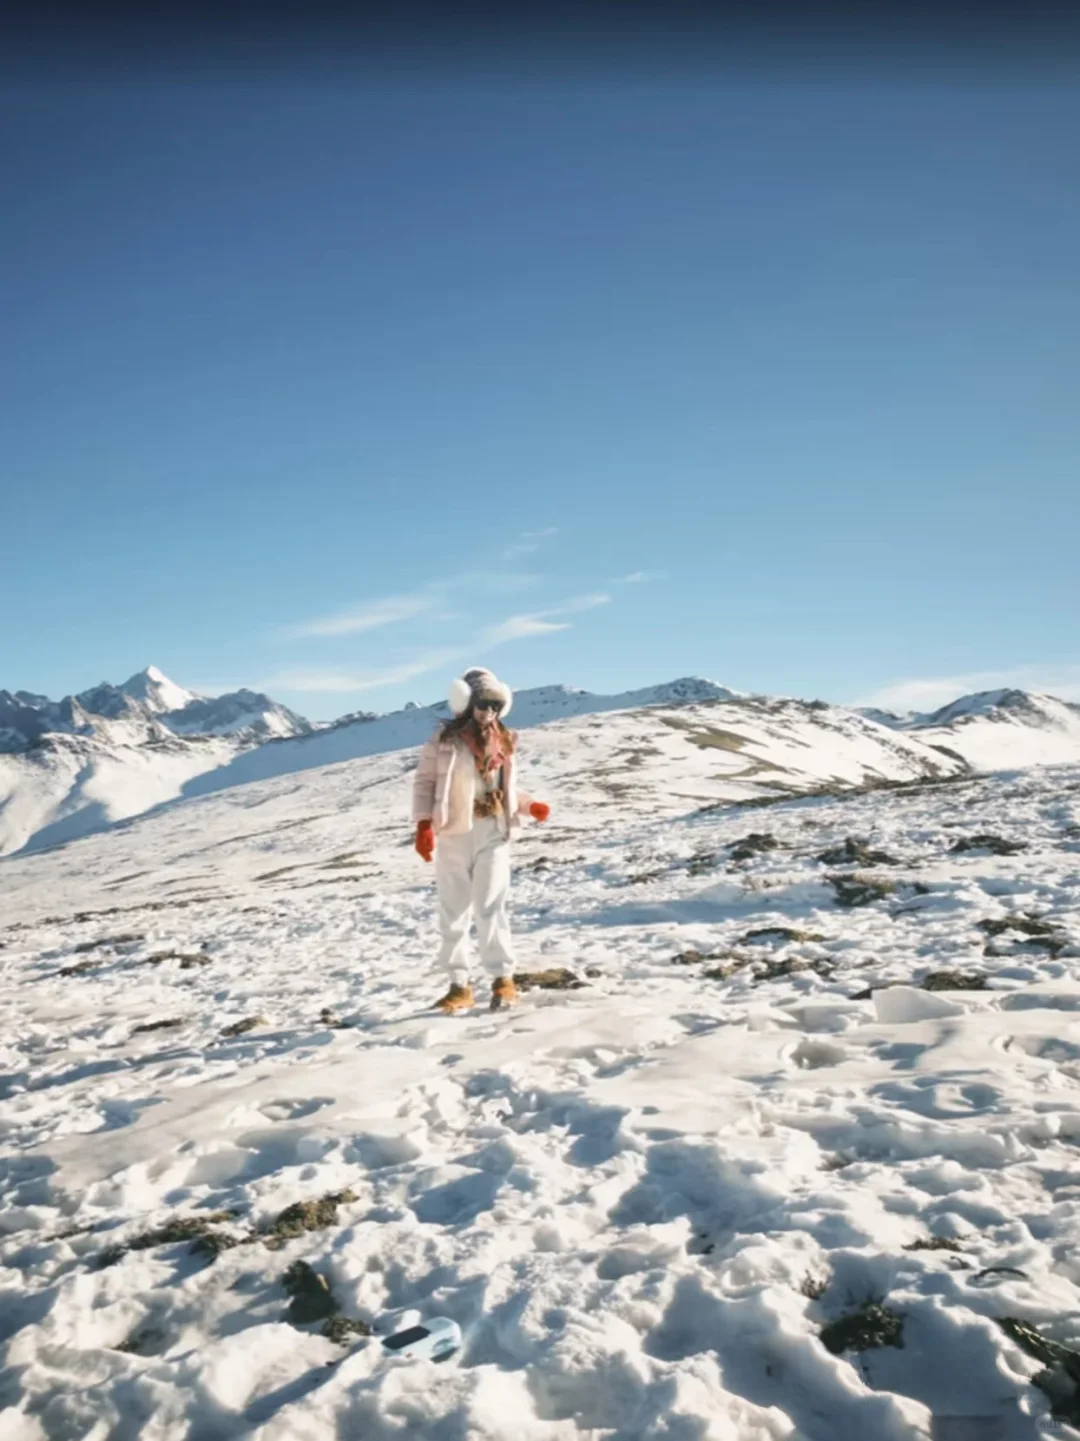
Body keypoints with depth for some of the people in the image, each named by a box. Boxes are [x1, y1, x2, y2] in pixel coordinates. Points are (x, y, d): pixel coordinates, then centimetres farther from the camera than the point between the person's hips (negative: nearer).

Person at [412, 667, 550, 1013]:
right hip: (453, 833, -1)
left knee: (491, 906, -6)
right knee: (454, 910, 5)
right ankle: (460, 984, 14)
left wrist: (530, 806, 4)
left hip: (493, 833, 1)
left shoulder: (505, 742, 9)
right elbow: (424, 782, -2)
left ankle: (503, 978, 3)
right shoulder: (445, 738, -2)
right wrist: (424, 824, -12)